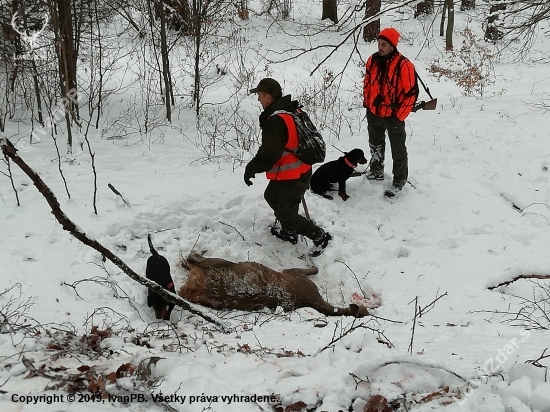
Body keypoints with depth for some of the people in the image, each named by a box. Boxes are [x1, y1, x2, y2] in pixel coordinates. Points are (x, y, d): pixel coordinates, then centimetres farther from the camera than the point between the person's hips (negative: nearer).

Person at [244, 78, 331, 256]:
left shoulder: (275, 122, -28)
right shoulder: (293, 111, 2)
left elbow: (268, 156, -27)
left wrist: (250, 169, -10)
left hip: (289, 178, -10)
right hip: (301, 171, 10)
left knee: (285, 213, 6)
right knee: (272, 196, 28)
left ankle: (319, 236, 12)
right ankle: (289, 232, 40)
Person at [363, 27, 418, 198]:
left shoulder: (404, 65, -21)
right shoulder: (372, 60, -2)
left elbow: (411, 92, -17)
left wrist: (399, 115, -15)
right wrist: (367, 103, 12)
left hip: (393, 115, -6)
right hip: (374, 112, 6)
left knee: (398, 149, 7)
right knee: (375, 145, 23)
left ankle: (399, 180, 22)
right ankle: (376, 171, 42)